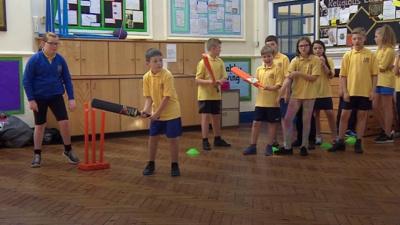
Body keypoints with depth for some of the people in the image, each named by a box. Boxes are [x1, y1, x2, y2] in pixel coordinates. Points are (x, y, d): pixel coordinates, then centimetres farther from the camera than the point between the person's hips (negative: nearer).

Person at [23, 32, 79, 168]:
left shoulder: (60, 60, -4)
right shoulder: (35, 59, -13)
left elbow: (67, 79, 2)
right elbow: (27, 81, -10)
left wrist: (71, 98, -2)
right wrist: (31, 100, -13)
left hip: (56, 96, 2)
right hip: (39, 98, -2)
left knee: (64, 122, -6)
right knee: (39, 126, 7)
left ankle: (68, 150, 14)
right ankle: (37, 154, 23)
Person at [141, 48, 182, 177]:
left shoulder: (167, 76, -21)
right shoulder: (146, 77, -5)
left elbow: (167, 97, -21)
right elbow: (148, 97, -1)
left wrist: (157, 113, -21)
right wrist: (146, 109, -18)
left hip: (171, 112, -5)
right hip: (156, 113, 5)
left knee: (173, 138, 1)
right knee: (153, 137, 9)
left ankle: (174, 165, 16)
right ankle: (151, 164, 24)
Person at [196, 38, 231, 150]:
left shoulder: (220, 61, 5)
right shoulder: (203, 62, -13)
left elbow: (224, 77, 8)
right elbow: (197, 80, -13)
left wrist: (220, 81, -15)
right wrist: (209, 81, -28)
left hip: (216, 95, 6)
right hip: (205, 95, -6)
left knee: (216, 117, 14)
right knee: (205, 117, -2)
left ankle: (217, 139, 26)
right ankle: (205, 141, 4)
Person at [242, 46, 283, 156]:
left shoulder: (277, 69, -6)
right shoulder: (259, 69, 10)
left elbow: (278, 85, -12)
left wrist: (270, 88, -30)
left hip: (272, 102, -4)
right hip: (260, 101, 5)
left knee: (272, 124, 6)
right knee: (256, 123, 5)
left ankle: (269, 147, 16)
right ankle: (253, 146, 13)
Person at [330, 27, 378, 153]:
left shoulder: (370, 55, 0)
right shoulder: (347, 56, 2)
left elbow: (374, 75, 1)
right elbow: (343, 75, 2)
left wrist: (373, 90, -6)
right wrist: (345, 92, -5)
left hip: (365, 92, -1)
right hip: (350, 92, 1)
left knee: (362, 116, 6)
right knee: (344, 116, 3)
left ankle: (358, 143, 16)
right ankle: (340, 142, 13)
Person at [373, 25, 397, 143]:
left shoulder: (389, 50, -14)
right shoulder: (380, 49, 15)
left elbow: (382, 68, -16)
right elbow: (377, 65, 11)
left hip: (386, 82, -9)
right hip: (379, 82, 9)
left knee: (387, 108, -3)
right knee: (375, 106, 11)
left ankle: (388, 135, 4)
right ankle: (385, 130, 22)